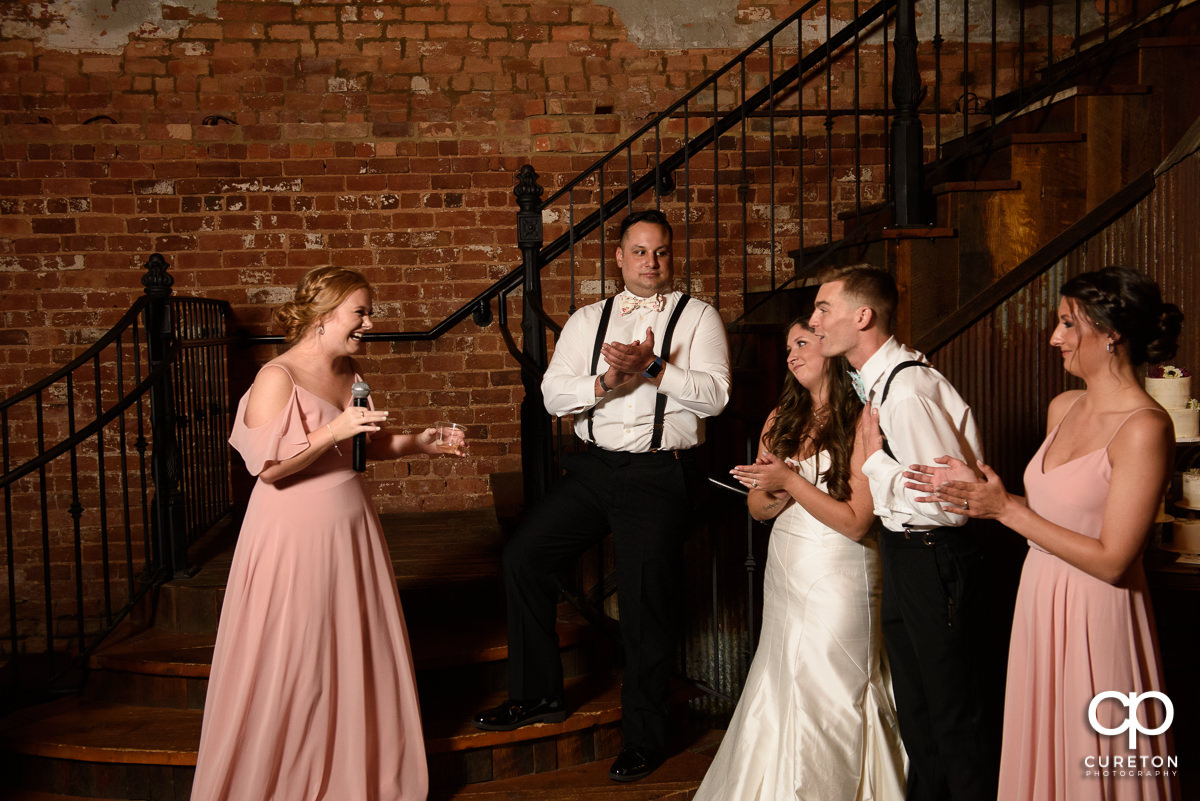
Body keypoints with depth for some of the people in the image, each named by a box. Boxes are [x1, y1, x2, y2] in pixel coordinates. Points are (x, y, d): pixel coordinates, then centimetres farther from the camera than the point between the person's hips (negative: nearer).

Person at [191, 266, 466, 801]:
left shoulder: (348, 372, 9)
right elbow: (268, 466, -20)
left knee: (357, 659, 13)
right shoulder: (277, 378, -14)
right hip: (295, 537, -7)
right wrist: (332, 431, -25)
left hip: (350, 527, 8)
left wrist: (417, 443, 6)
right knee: (294, 670, 3)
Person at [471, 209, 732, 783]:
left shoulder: (696, 316, 3)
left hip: (659, 473, -4)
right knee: (522, 557, 2)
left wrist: (652, 368, -21)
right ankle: (538, 694, 21)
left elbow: (715, 394, -10)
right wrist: (607, 381, -16)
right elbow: (553, 394, 1)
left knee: (645, 596, -4)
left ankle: (643, 736, 17)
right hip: (592, 466, 5)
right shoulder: (588, 320, 12)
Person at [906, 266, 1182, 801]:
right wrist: (977, 492, 4)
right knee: (1038, 756, 18)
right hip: (1040, 600, 8)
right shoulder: (1063, 408, 7)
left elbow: (1112, 561, -20)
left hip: (1096, 618, -7)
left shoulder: (1145, 428, -18)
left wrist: (1006, 509, -16)